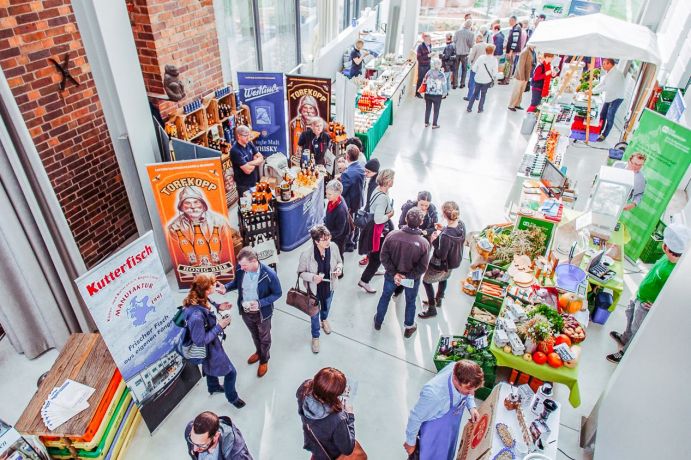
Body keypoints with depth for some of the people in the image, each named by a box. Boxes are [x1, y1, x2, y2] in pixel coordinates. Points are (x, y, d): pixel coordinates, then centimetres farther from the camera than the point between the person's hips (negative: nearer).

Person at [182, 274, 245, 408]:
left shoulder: (198, 300, -18)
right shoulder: (196, 316, -44)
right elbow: (200, 341, -31)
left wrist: (218, 308, -7)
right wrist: (219, 327, -26)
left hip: (210, 342, 8)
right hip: (208, 348, -8)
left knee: (210, 366, 36)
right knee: (230, 372, 13)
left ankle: (213, 387, 65)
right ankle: (232, 398, 41)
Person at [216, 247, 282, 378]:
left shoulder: (269, 274, -31)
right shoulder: (240, 269, -20)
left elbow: (278, 293, -17)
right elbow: (236, 282, 2)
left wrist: (260, 303, -29)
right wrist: (226, 288, -19)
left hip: (262, 313, -4)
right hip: (245, 311, 4)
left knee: (264, 338, 22)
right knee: (254, 335, 31)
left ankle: (264, 360, 50)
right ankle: (259, 352, 60)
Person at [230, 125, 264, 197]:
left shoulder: (249, 144, 0)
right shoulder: (235, 150, -24)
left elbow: (261, 159, 0)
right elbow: (248, 170, -26)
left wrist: (250, 163, -18)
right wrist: (256, 162, -8)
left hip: (255, 181, 7)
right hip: (244, 185, -7)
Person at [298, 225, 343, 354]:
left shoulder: (333, 247, -22)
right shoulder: (306, 254, -32)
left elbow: (339, 262, -3)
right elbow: (301, 272, -17)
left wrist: (339, 269, -25)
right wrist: (312, 277, -35)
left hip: (329, 286, 3)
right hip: (314, 289, -3)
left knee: (326, 306, 33)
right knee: (315, 313, 20)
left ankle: (324, 320, 69)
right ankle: (315, 336, 48)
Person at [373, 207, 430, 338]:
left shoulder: (392, 235, -24)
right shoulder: (424, 243, -26)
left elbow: (384, 257, -17)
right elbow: (422, 268, -20)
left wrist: (394, 273, -12)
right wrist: (407, 276, -13)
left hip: (392, 275, 1)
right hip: (412, 279, -1)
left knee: (385, 296, 26)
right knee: (410, 302, 24)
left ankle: (378, 321, 47)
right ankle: (409, 328, 45)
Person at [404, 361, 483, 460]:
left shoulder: (462, 371, -27)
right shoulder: (433, 393, -43)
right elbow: (415, 417, -25)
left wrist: (471, 406, -17)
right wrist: (410, 442, -10)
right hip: (433, 432, -6)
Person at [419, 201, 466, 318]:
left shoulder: (446, 235, -40)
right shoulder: (461, 224, -17)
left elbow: (441, 255, -30)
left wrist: (434, 241, -21)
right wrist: (443, 230, -3)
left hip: (441, 265, -8)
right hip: (455, 260, 8)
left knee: (426, 281, 17)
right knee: (443, 279, 34)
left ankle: (432, 309, 27)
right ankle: (438, 300, 57)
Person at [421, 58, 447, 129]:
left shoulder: (429, 72, -5)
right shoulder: (441, 74, -13)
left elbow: (424, 81, 2)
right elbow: (444, 85, -9)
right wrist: (445, 93, 6)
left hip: (428, 94, 3)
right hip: (437, 95, -3)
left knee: (428, 109, 17)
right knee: (436, 110, 10)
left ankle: (426, 123, 26)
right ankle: (434, 124, 16)